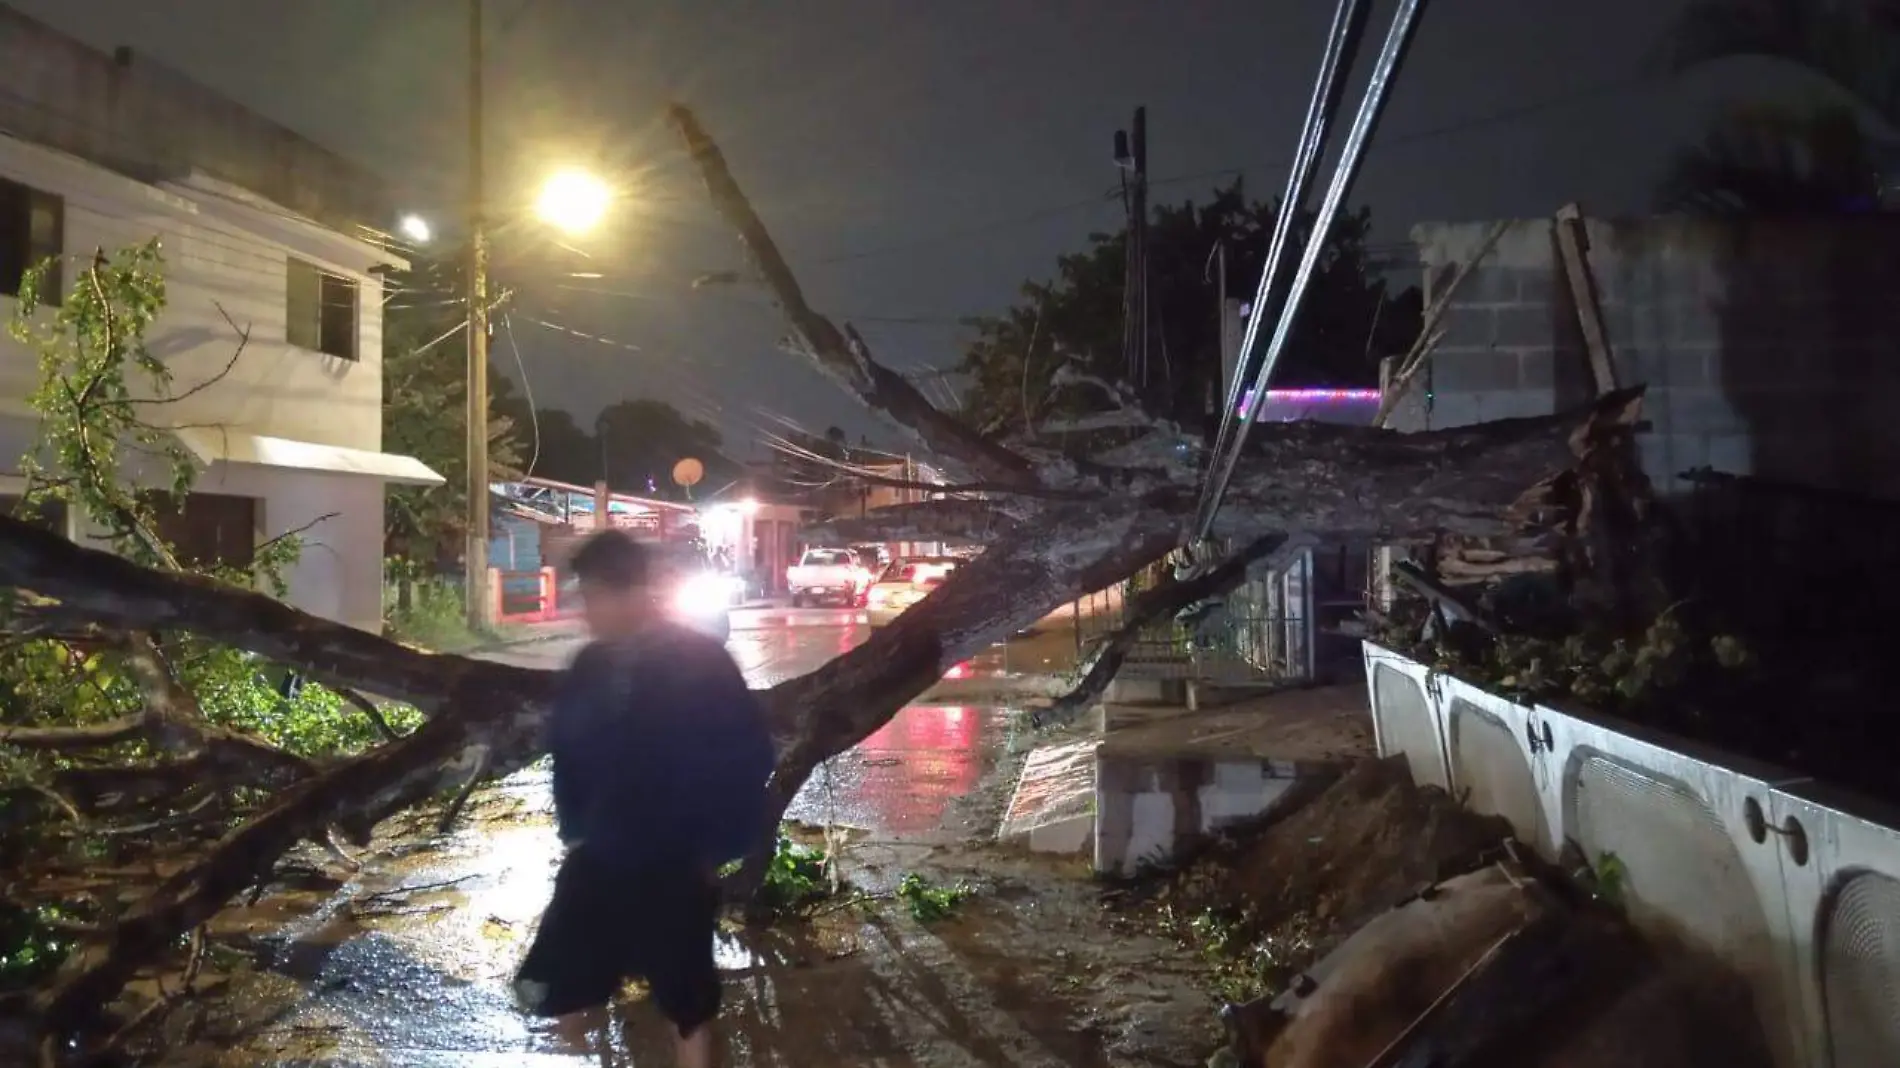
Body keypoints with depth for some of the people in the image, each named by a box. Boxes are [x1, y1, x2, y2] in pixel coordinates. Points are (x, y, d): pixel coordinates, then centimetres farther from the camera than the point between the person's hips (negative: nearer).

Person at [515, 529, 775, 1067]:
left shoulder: (702, 662, -14)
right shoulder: (591, 665, -1)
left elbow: (749, 757, -11)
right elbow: (566, 747, 12)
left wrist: (719, 845, -9)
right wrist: (573, 826, 6)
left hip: (676, 865, -4)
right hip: (600, 857, 4)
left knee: (688, 1003, 11)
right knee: (550, 990, 3)